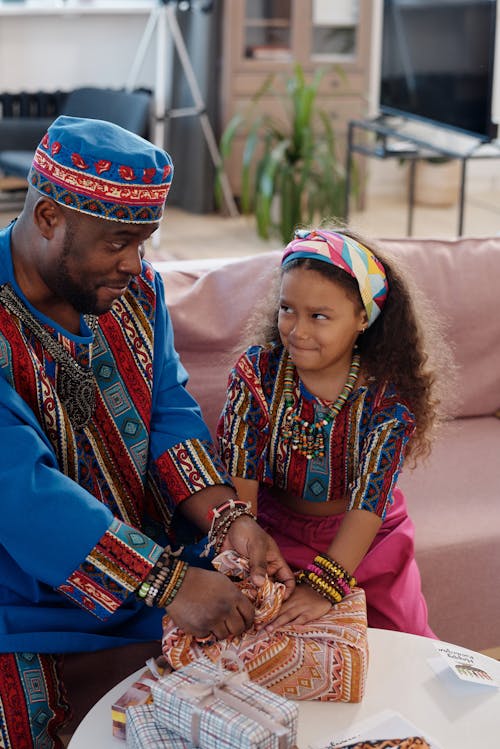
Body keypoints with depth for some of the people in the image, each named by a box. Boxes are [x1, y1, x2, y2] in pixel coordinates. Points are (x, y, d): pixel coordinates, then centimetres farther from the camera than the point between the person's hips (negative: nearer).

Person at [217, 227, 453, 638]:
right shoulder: (257, 370, -15)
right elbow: (239, 478, -20)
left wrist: (324, 586, -36)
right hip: (278, 532, 1)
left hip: (368, 539, 0)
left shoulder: (388, 394, -19)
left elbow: (371, 496, -26)